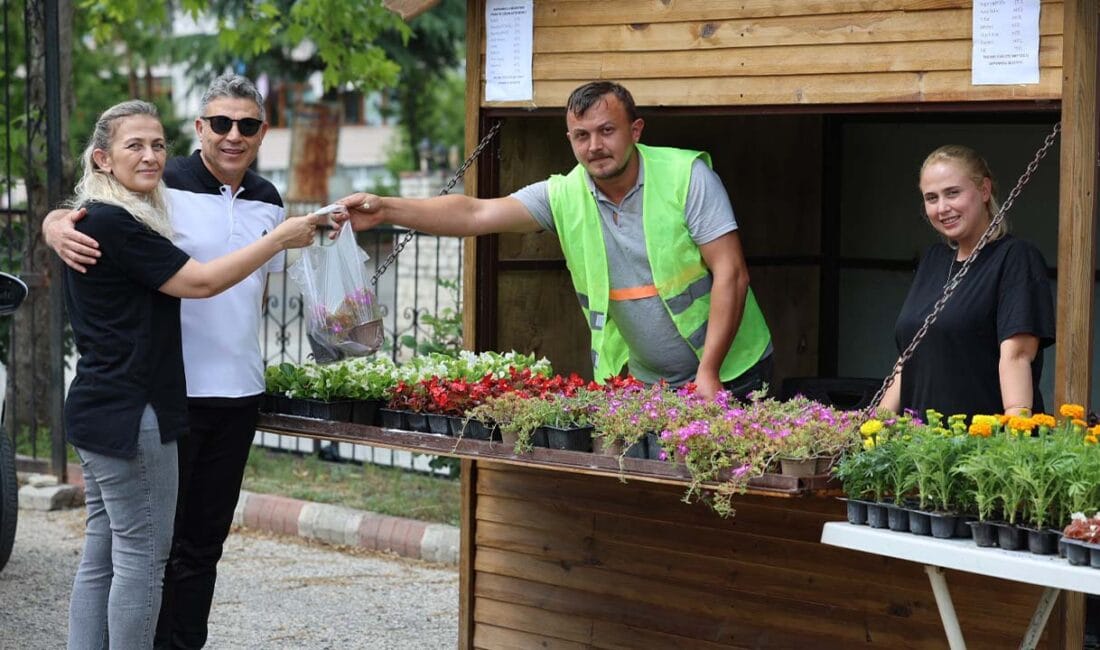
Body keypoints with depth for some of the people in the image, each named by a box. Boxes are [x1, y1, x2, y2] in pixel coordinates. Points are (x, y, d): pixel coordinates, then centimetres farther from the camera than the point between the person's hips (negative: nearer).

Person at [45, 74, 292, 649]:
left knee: (204, 540, 13)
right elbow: (64, 218, -9)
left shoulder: (268, 202, 9)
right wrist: (58, 229, -30)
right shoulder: (161, 187, -9)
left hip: (239, 391, 5)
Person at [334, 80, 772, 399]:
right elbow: (476, 214, -12)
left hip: (729, 375, -3)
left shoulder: (687, 175, -14)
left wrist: (708, 373, -21)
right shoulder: (564, 196, -4)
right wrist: (387, 210, -25)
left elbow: (731, 274, -16)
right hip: (642, 382, 3)